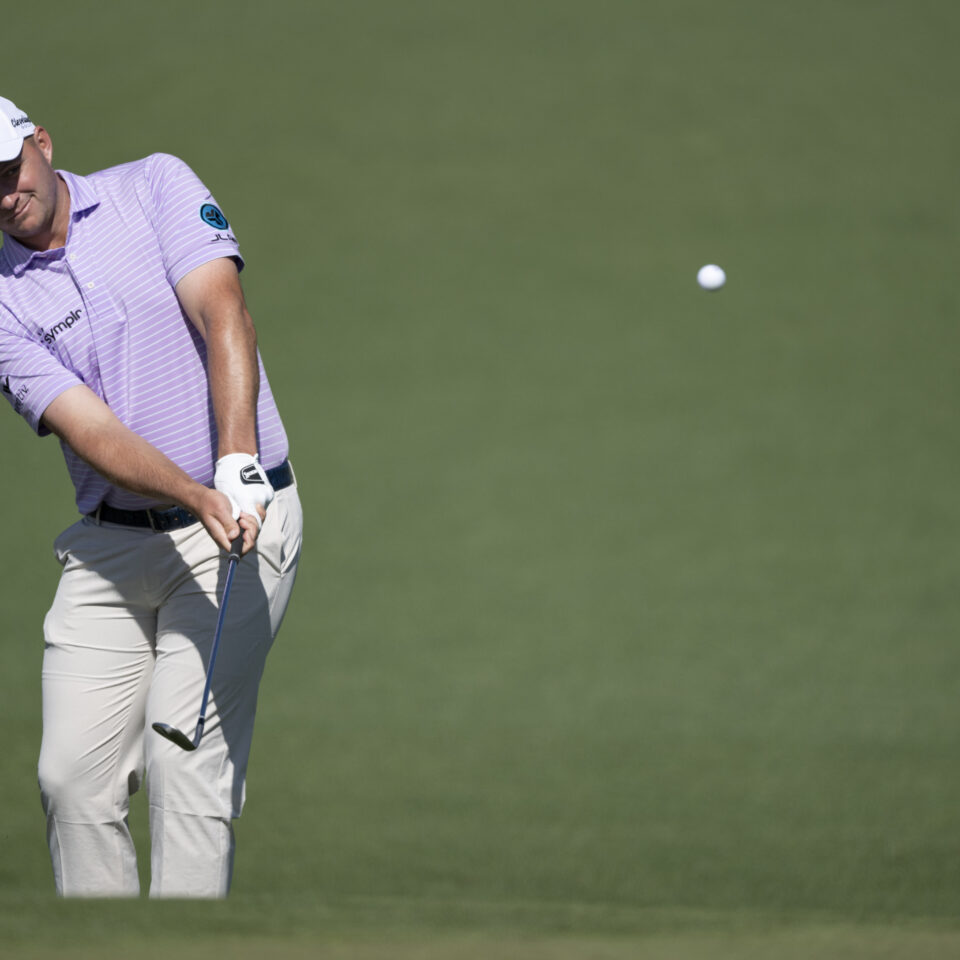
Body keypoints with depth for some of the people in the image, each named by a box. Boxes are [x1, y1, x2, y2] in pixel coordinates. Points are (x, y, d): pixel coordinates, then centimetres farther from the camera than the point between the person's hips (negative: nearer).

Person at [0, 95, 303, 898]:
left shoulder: (154, 187, -2)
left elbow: (224, 316, -15)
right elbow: (92, 431, -13)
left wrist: (238, 463, -30)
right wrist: (197, 498, -31)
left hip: (241, 517, -3)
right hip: (109, 546, 3)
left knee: (186, 766, -14)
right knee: (73, 776, -2)